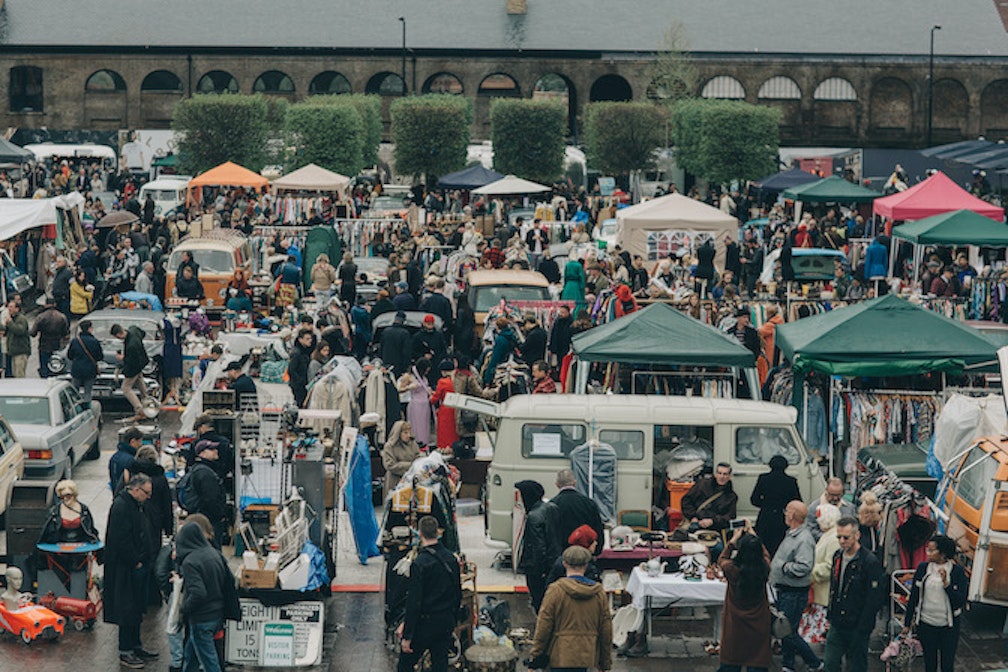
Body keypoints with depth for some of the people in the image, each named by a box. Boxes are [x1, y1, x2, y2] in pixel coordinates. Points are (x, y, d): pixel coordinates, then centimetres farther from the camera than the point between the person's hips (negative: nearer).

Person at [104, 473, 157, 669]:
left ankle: (135, 646, 26)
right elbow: (122, 540, -23)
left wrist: (144, 561, 13)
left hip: (138, 566, 10)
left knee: (136, 608, 17)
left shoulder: (135, 505, 14)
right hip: (126, 569, -10)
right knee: (128, 610, -4)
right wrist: (136, 562, -18)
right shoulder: (121, 506, -19)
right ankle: (125, 652, 2)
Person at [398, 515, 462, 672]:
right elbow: (458, 595, 11)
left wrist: (407, 637, -15)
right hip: (447, 623, 6)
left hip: (425, 624, -6)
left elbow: (414, 602, -19)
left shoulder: (420, 564, -20)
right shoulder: (451, 559, 1)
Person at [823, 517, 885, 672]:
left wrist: (862, 629, -17)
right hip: (837, 625, 7)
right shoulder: (837, 556, 8)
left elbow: (874, 599, -17)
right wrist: (830, 615, 15)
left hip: (857, 627, -7)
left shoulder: (870, 562, -16)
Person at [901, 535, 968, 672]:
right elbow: (913, 597, 4)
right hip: (926, 625, 2)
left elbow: (961, 601, -13)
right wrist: (907, 624, 7)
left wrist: (946, 584, -26)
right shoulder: (923, 568, -2)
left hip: (949, 627, -2)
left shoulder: (957, 571, -8)